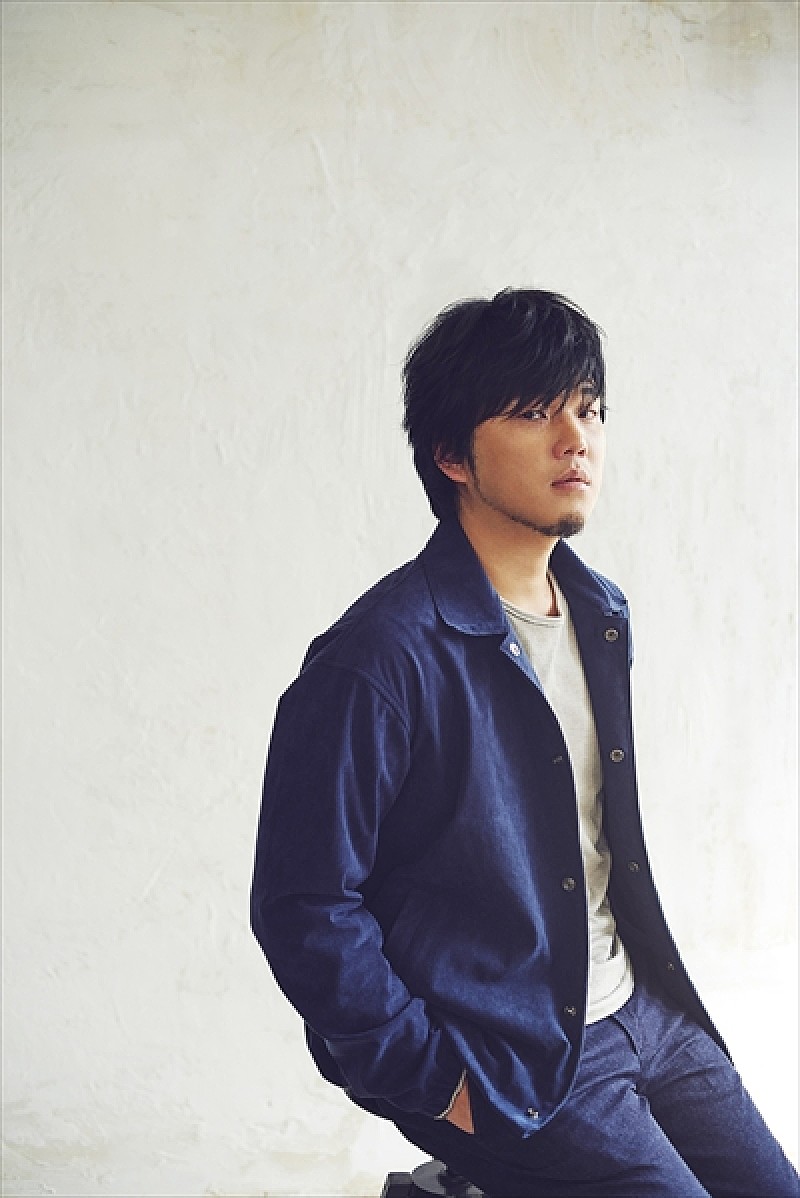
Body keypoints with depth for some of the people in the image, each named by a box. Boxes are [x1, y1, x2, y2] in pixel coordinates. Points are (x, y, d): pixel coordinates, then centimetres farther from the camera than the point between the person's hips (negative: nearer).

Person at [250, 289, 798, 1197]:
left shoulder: (599, 615, 6)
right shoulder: (378, 660, -21)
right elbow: (302, 909, -19)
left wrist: (653, 988, 14)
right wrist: (436, 1083, -15)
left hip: (645, 1016, 8)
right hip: (506, 1069, -7)